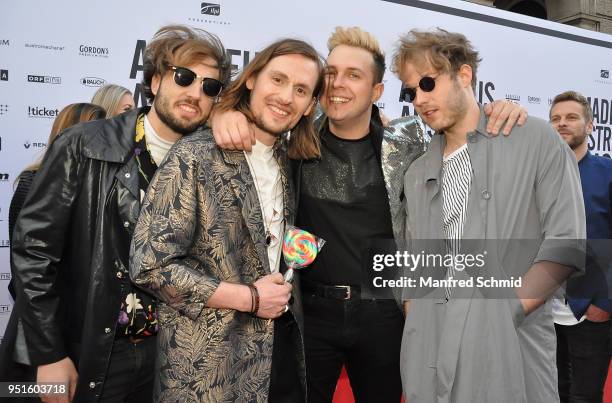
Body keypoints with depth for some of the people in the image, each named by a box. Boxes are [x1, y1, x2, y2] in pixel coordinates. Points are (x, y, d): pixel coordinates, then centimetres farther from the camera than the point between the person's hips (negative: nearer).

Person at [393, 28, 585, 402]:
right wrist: (414, 334, 3)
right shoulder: (417, 174, 14)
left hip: (508, 349, -4)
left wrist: (504, 314, -12)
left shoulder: (536, 140, 1)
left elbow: (566, 243, -6)